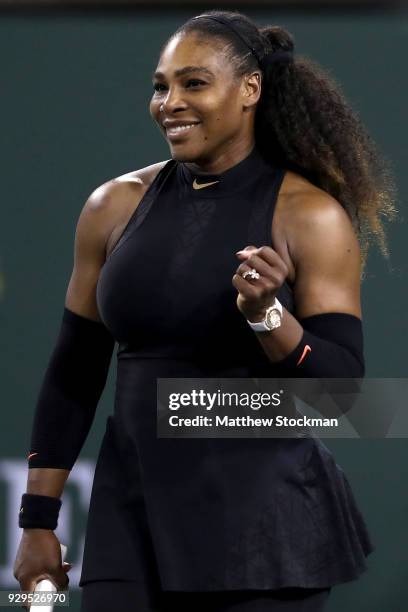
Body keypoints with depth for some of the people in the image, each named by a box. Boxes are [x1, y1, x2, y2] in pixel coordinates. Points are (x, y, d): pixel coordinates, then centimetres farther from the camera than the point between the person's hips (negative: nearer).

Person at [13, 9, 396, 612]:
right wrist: (38, 521, 9)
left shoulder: (309, 215, -6)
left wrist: (266, 313, -25)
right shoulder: (116, 205, 5)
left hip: (262, 521, -3)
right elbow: (73, 375, 11)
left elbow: (342, 385, -8)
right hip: (133, 515, 3)